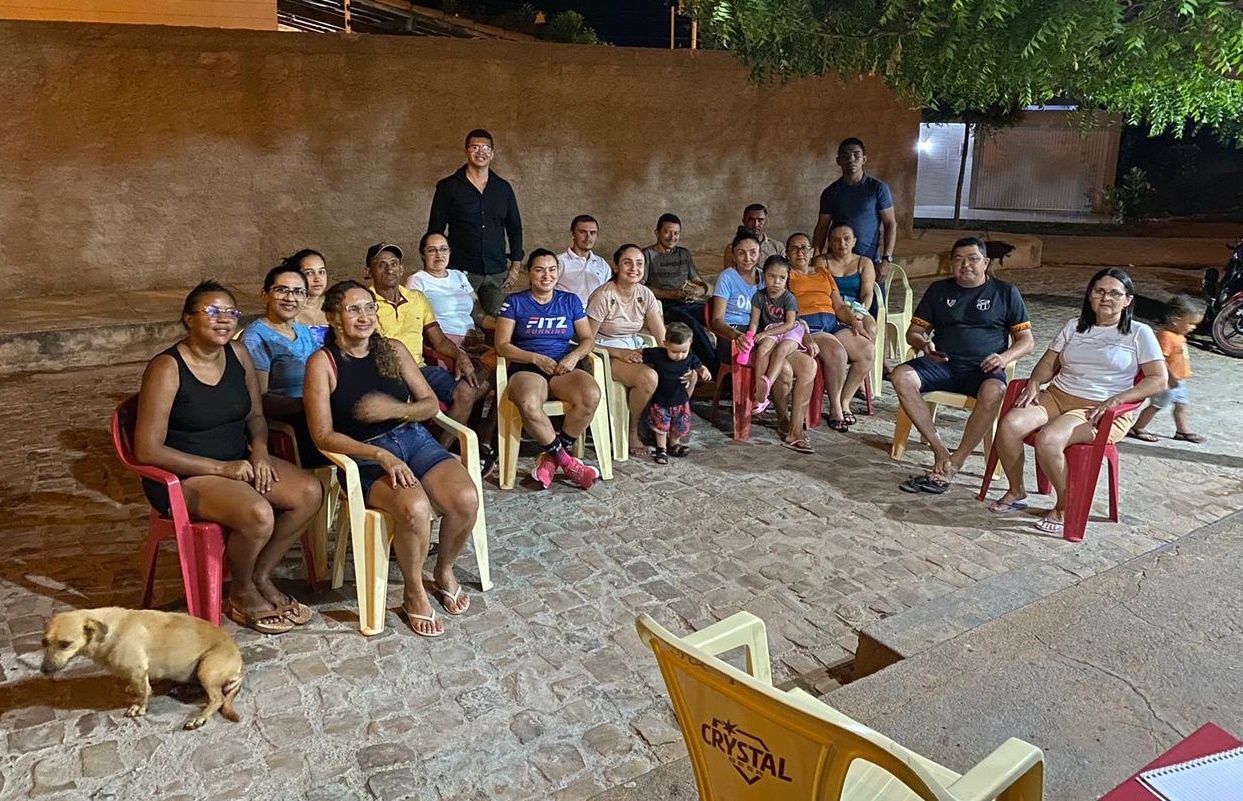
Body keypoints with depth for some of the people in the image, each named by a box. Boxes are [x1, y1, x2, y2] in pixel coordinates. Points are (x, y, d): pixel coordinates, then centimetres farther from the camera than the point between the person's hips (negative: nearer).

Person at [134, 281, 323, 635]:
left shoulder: (238, 354, 2)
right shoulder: (167, 369, -17)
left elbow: (256, 415, 14)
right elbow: (147, 450, -19)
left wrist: (259, 450, -8)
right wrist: (220, 468, -22)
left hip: (238, 462, 7)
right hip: (182, 477, -7)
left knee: (310, 493, -13)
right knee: (259, 514, -31)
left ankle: (260, 577, 5)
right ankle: (241, 594, 0)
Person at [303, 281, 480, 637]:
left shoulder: (393, 349, 7)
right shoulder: (322, 362, -5)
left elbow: (431, 404, 9)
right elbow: (323, 434, -10)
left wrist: (395, 409, -13)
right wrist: (381, 456, -22)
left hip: (415, 438, 4)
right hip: (365, 455, -4)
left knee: (466, 499, -23)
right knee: (414, 507, -34)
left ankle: (444, 572, 9)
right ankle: (414, 593, -5)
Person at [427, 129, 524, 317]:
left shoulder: (503, 188, 11)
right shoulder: (448, 187, 3)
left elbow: (515, 228, 18)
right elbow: (435, 230, 4)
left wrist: (516, 264, 9)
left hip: (497, 272, 3)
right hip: (462, 271, -2)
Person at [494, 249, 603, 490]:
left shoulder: (570, 301, 17)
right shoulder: (514, 302, 8)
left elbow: (588, 339, 15)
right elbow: (502, 345, 1)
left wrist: (574, 356, -7)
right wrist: (536, 358, -12)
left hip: (564, 369, 3)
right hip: (526, 369, -2)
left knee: (592, 395, -32)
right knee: (529, 405, -39)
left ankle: (550, 458, -16)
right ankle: (567, 461, -18)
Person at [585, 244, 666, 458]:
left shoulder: (645, 295, 2)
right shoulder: (603, 296, -15)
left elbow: (663, 337, 2)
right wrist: (620, 353, -24)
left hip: (635, 349, 6)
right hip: (607, 353, -6)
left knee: (688, 374, -11)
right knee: (648, 377, -33)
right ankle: (632, 432, -9)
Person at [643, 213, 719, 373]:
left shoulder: (684, 254, 25)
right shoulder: (647, 255, 8)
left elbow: (700, 283, 24)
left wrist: (698, 291, -2)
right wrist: (672, 294, -12)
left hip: (688, 304, 5)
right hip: (664, 306, -5)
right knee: (692, 324, -36)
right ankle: (716, 369, -34)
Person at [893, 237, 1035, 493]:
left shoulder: (1006, 293, 12)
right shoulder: (939, 290, 18)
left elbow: (1027, 341, 11)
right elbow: (914, 332, 17)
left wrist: (1005, 357, -11)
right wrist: (924, 344, -8)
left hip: (983, 369, -2)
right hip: (942, 364, 2)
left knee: (994, 391, -38)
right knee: (901, 376, -29)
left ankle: (953, 465, -30)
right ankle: (940, 450, -25)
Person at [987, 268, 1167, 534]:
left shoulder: (1139, 333, 4)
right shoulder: (1074, 327, 19)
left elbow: (1159, 380, -3)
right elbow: (1048, 363, 18)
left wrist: (1115, 400, -17)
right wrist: (1034, 383, -6)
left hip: (1100, 410, -5)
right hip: (1056, 396, 5)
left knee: (1048, 440, -34)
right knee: (1009, 426, -25)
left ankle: (1065, 507, -10)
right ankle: (1016, 492, -3)